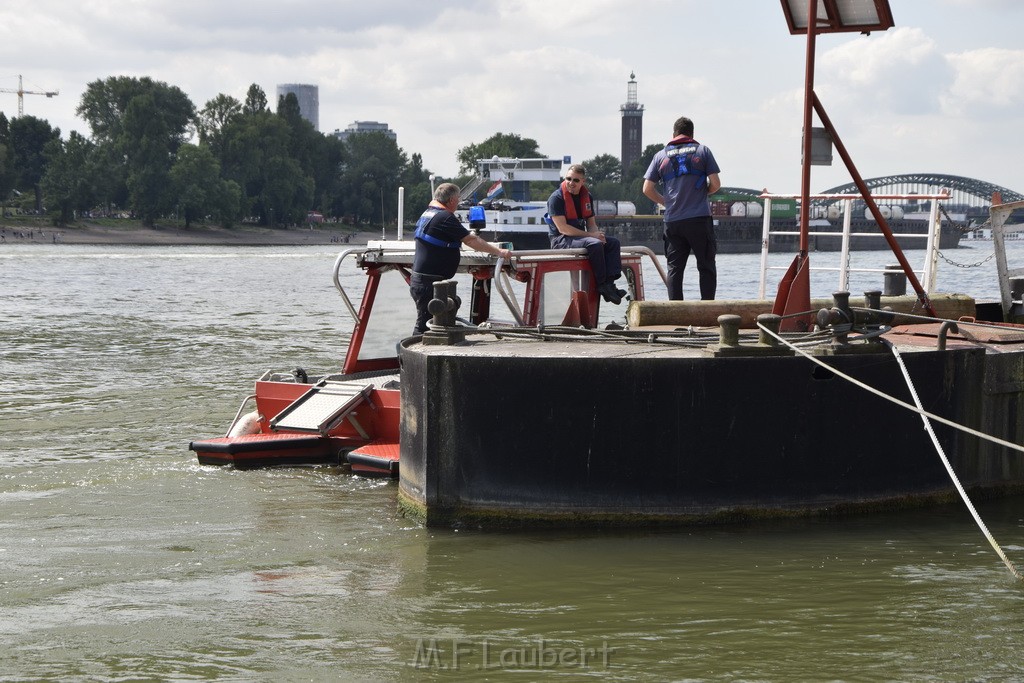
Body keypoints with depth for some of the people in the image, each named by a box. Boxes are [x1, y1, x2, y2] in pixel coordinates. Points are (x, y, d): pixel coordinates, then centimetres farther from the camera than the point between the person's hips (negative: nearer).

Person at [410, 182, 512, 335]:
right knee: (425, 325, -7)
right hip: (430, 281, -10)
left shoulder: (427, 214, 14)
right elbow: (471, 240, -15)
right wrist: (499, 252, -9)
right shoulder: (445, 218, -16)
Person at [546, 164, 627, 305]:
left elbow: (591, 223, 17)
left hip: (579, 236, 8)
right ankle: (602, 285, -23)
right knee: (595, 244, -31)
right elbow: (562, 228, -19)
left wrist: (598, 234, -9)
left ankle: (609, 282, -21)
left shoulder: (586, 196, 11)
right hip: (560, 240, -8)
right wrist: (590, 235, -21)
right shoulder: (557, 198, -12)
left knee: (613, 242, -7)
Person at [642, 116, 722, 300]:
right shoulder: (702, 151, 4)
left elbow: (647, 189, 5)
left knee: (674, 268, 6)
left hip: (672, 220, 2)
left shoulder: (661, 156, 9)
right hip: (700, 219, -2)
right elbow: (715, 184, -2)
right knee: (706, 266, 3)